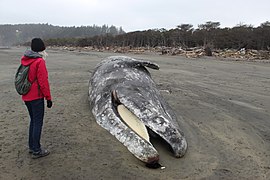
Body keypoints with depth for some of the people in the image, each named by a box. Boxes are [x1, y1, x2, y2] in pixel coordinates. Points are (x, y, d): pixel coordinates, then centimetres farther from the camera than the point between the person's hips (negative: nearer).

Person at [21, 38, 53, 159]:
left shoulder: (24, 59, 8)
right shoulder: (39, 61, -16)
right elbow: (43, 81, -18)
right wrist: (48, 98, -11)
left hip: (26, 97, 8)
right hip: (36, 97, -8)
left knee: (33, 120, 20)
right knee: (38, 122, 1)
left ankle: (31, 146, 29)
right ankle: (36, 151, 8)